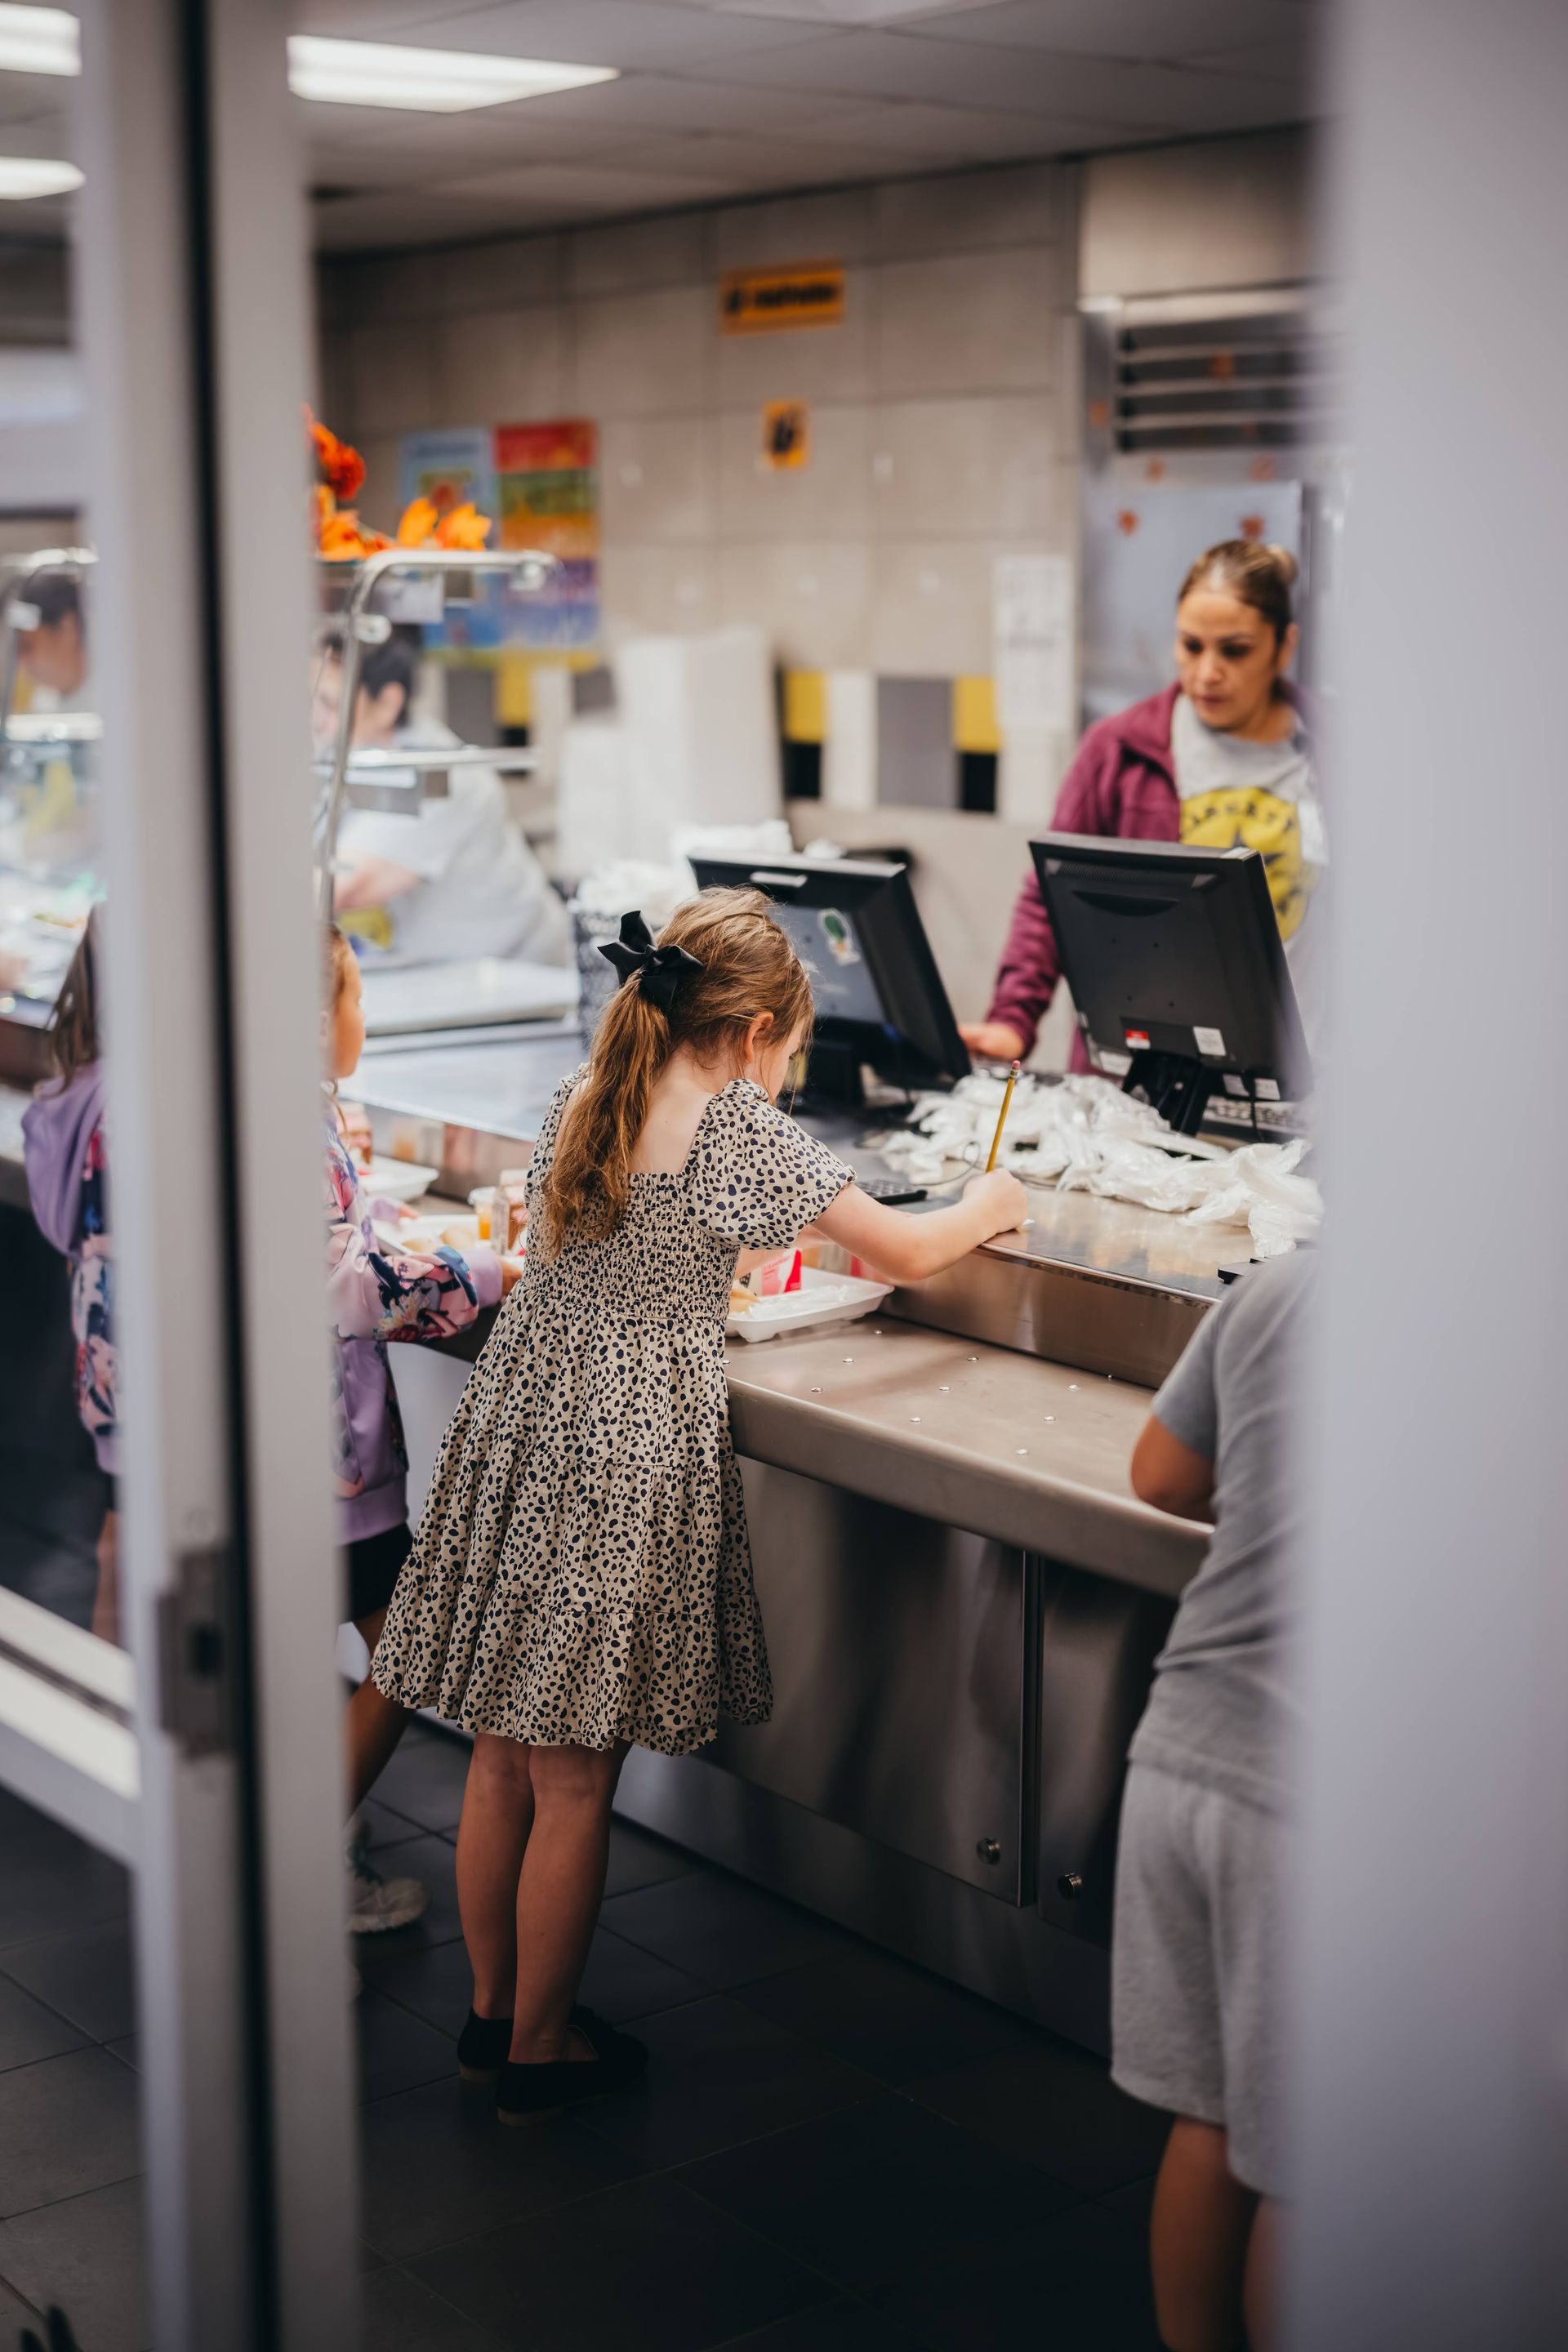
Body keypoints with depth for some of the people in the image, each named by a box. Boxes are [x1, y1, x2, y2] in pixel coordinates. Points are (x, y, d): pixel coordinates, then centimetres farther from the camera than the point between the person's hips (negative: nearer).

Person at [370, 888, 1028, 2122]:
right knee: (574, 1778, 4)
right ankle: (539, 2051, 16)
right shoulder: (745, 1134, -11)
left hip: (519, 1423, 7)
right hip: (627, 1457, -7)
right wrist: (987, 1208, 18)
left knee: (504, 1756, 16)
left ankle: (493, 2010, 30)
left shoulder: (580, 1097, 7)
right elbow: (907, 1252, -1)